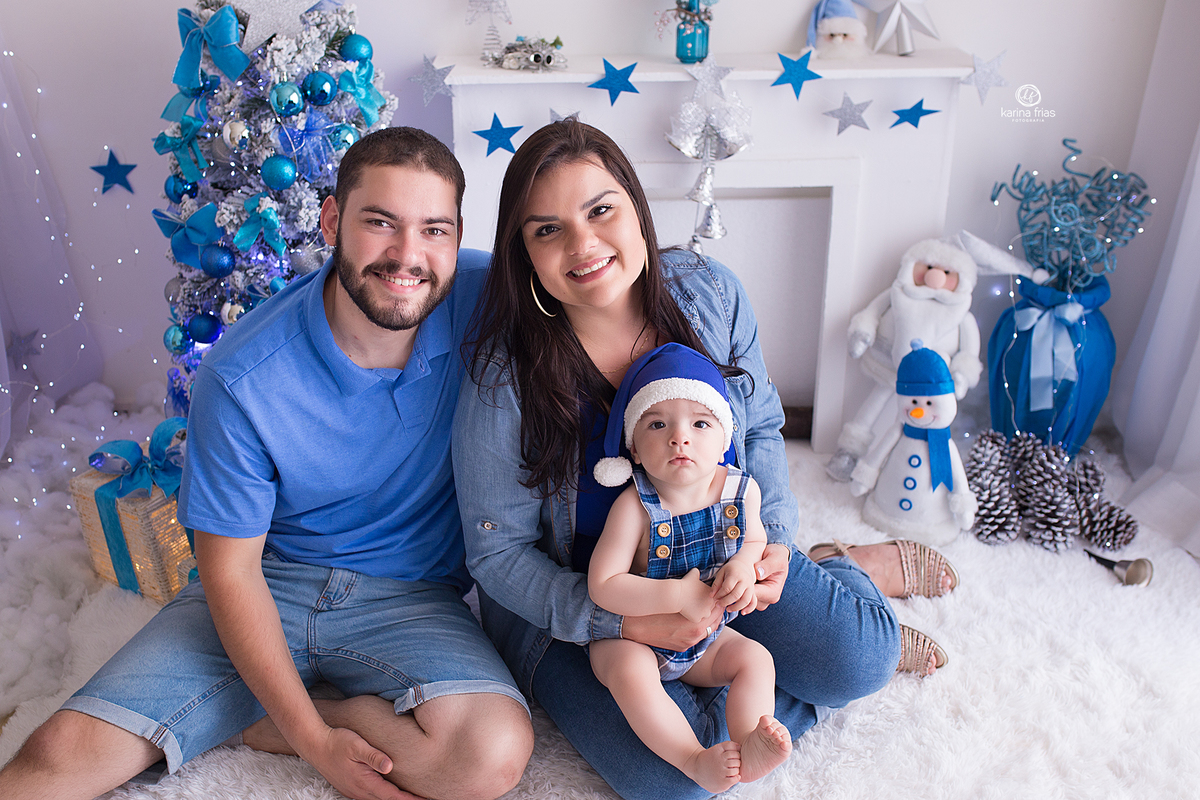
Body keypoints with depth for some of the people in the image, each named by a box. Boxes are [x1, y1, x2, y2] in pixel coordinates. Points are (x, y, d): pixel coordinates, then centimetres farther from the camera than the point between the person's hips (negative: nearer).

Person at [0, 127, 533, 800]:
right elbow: (230, 571, -10)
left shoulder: (484, 301, -16)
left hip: (412, 594, 3)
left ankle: (248, 720, -6)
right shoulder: (243, 379, -18)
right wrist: (314, 740, -16)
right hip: (265, 587, -2)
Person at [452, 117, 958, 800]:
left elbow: (762, 427, 3)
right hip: (566, 595, -2)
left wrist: (774, 540, -13)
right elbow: (498, 552, -15)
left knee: (855, 659, -16)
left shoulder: (711, 292, -13)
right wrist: (622, 622, -28)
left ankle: (863, 570, 18)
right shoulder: (504, 378, -24)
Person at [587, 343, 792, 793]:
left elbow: (755, 538, 9)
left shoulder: (742, 489, -12)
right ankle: (695, 761, -28)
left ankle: (747, 750, -19)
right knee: (629, 671, -32)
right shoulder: (635, 507, -27)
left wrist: (743, 566, -16)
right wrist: (678, 595, -32)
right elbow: (602, 586, -26)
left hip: (706, 638, 5)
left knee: (755, 659, -14)